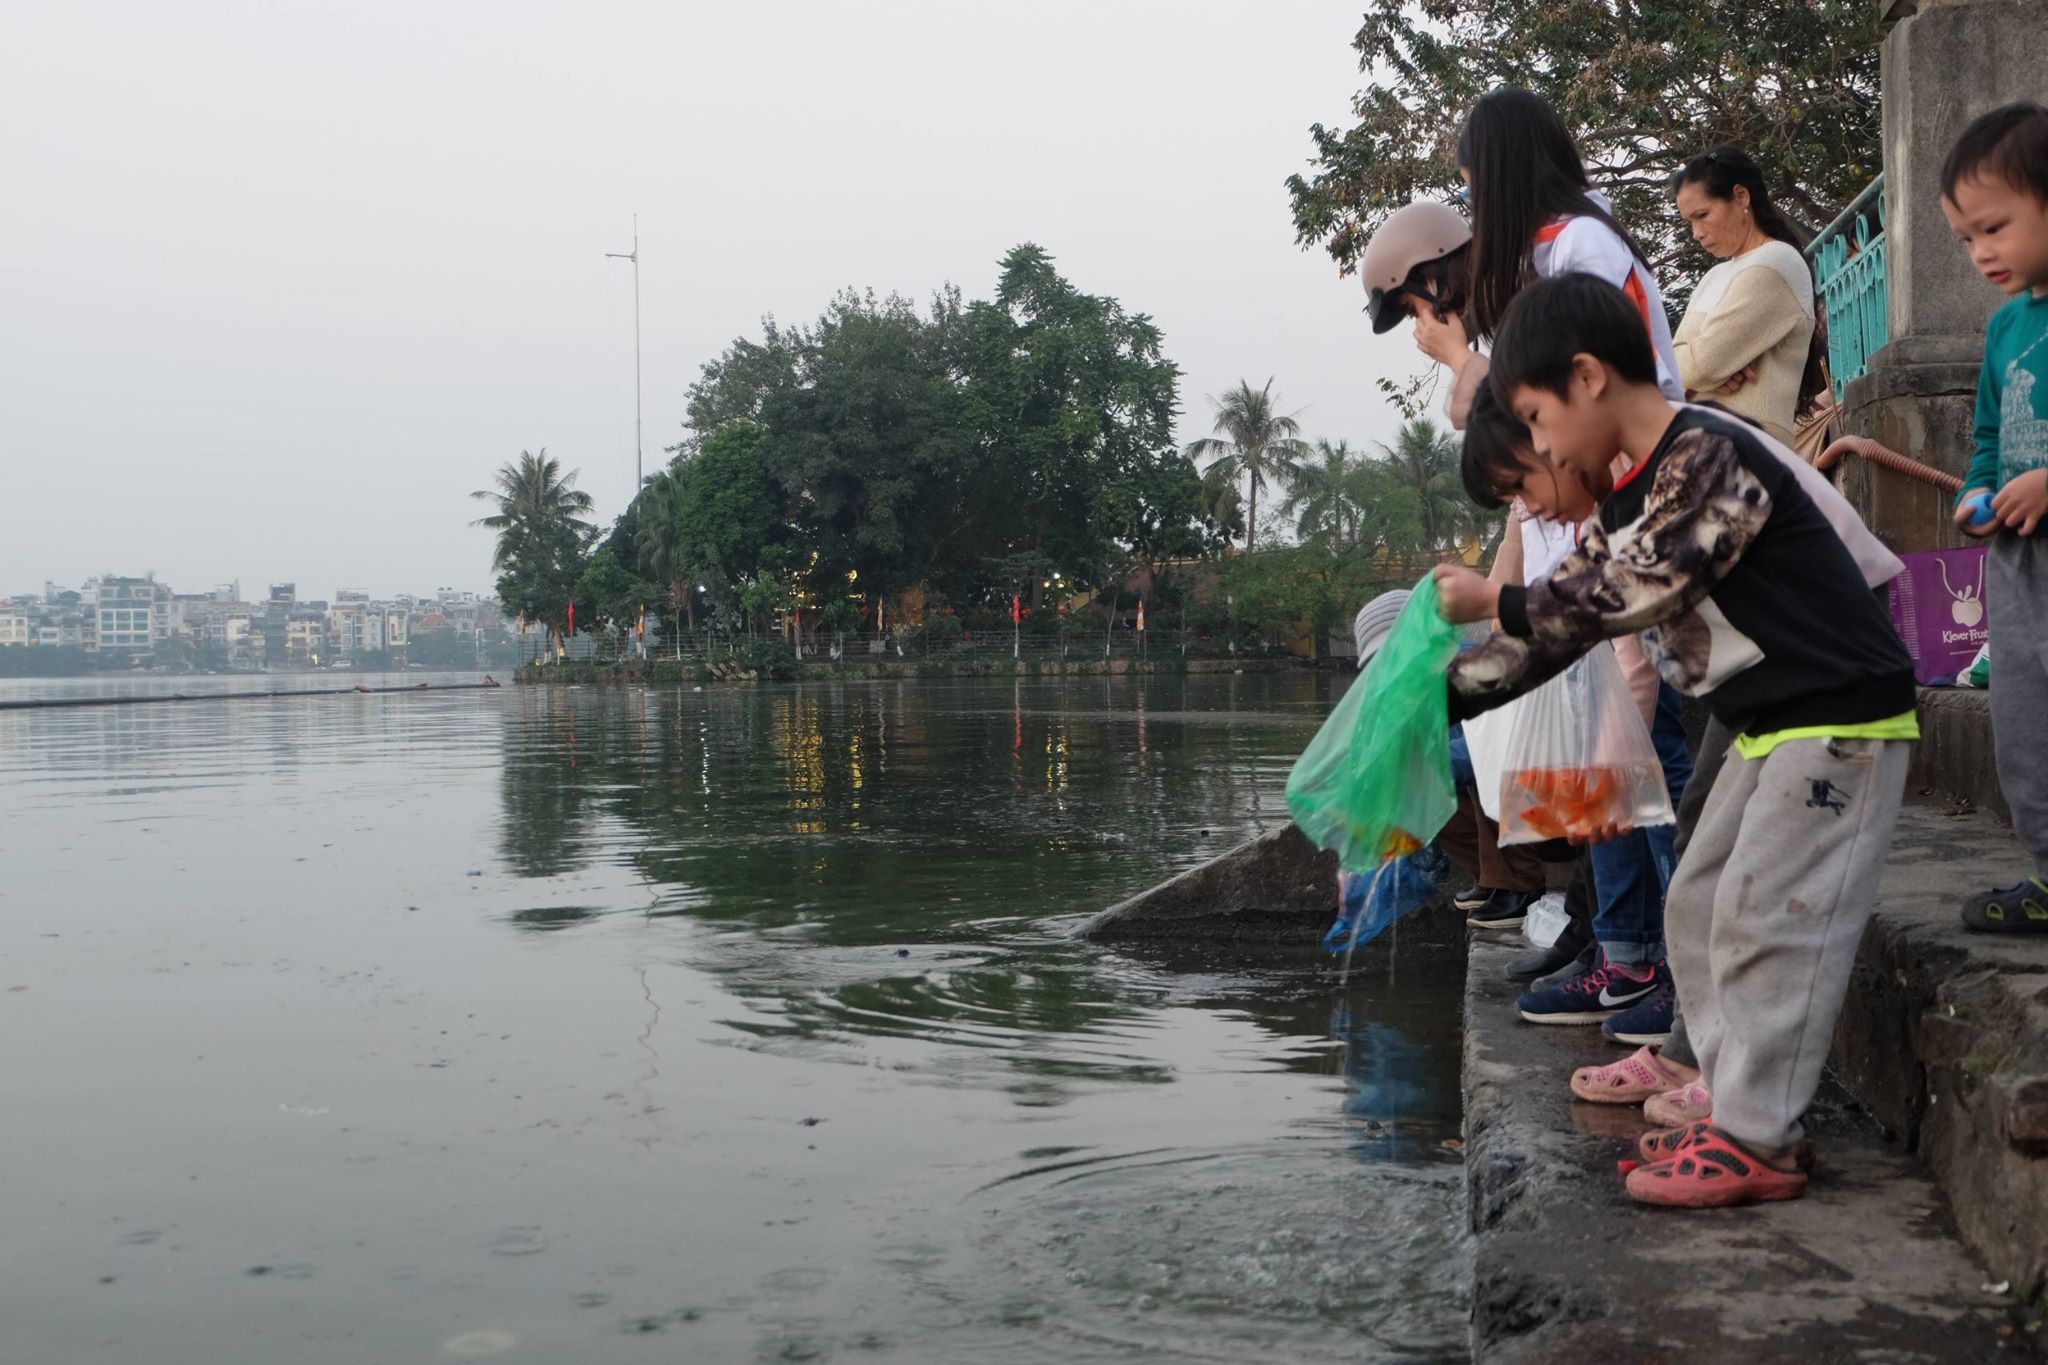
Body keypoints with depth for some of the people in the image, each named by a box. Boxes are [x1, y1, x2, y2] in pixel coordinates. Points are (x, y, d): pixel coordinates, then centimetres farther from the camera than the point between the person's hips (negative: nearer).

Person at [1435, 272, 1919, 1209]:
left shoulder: (1708, 453, -19)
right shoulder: (1627, 501, 10)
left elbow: (1633, 591, -24)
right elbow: (1562, 625, 11)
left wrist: (1496, 601, -14)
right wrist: (1438, 698, 6)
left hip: (1842, 720, -10)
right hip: (1772, 729, 10)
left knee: (1764, 917, -10)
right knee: (1701, 909, 11)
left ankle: (1758, 1142, -1)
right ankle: (1743, 1114, 18)